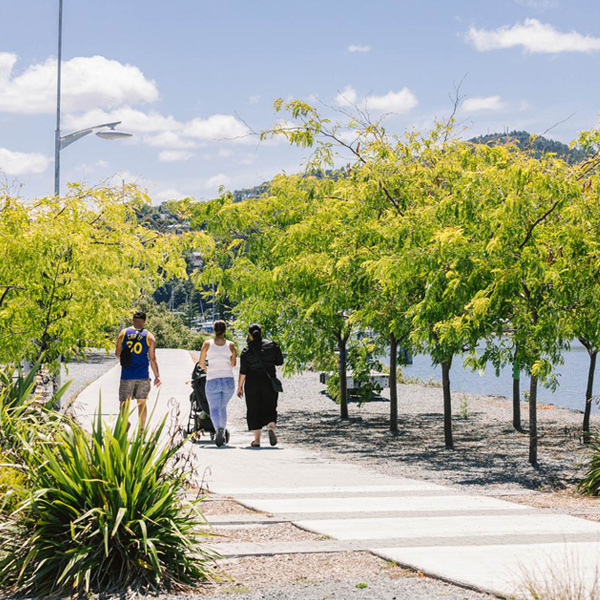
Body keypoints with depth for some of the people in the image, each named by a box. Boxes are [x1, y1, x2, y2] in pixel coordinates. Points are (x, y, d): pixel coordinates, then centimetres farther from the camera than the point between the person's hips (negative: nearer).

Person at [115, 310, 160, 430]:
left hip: (127, 375, 0)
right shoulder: (149, 337, -1)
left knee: (124, 403, 4)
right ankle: (141, 429, 7)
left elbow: (117, 354, 6)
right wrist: (157, 376, 7)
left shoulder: (123, 333, 2)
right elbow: (152, 359, -1)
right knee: (142, 403, 9)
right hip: (143, 375, 0)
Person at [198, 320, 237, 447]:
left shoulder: (207, 344, -1)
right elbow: (233, 364, 12)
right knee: (223, 408, 20)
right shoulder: (231, 345, 2)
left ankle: (219, 428, -25)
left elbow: (201, 363, 5)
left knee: (214, 409, 1)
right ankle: (224, 432, 14)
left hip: (212, 381, -2)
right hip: (228, 380, 2)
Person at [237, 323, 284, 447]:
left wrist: (240, 386, 3)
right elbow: (280, 362, 5)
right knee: (269, 408, 11)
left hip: (252, 383, -1)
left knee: (254, 410, 7)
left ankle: (257, 439, 4)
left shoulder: (246, 350, -6)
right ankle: (271, 427, -18)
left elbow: (243, 371, -6)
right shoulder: (272, 345, -1)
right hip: (269, 382, 1)